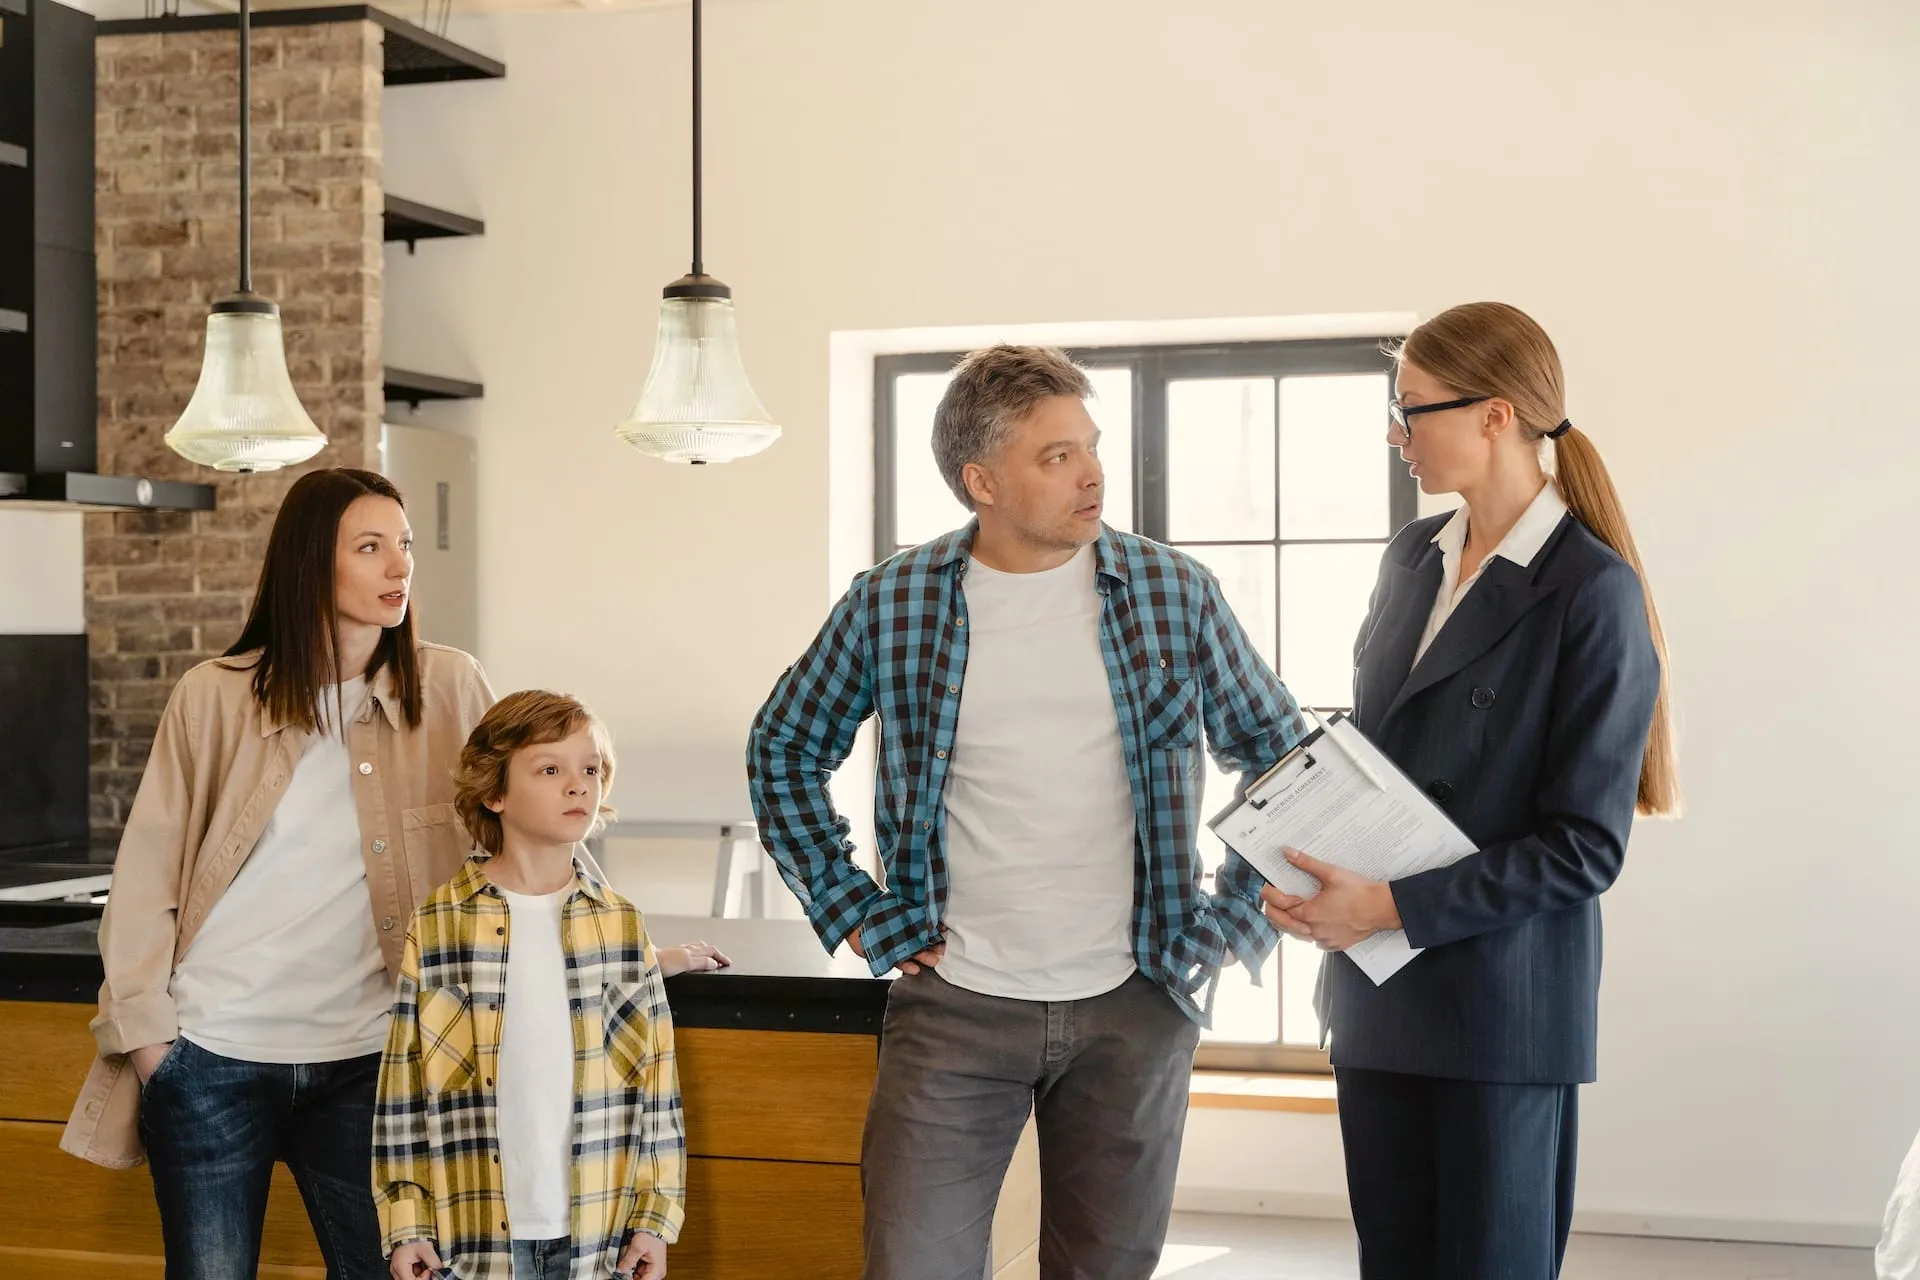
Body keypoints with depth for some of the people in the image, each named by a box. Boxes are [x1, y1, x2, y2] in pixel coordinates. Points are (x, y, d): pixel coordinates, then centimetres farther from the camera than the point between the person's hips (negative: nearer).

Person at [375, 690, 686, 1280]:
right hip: (475, 1231, -2)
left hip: (597, 1230, 2)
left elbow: (656, 1081, 5)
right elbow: (404, 1087, 0)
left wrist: (655, 1216, 2)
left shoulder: (621, 926, 4)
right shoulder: (439, 926, -3)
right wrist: (406, 1223, -2)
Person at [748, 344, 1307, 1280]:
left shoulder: (1174, 593, -1)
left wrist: (1234, 921, 2)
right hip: (953, 1005, 0)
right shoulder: (890, 604, -1)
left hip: (1134, 1008, 1)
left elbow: (1278, 753, 9)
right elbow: (784, 750, 10)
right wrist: (854, 912, 3)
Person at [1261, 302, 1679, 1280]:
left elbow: (1585, 845, -14)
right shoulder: (1413, 557, 9)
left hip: (1502, 1008, -6)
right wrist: (1325, 881, 0)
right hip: (1375, 989, 6)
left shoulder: (1594, 593, -12)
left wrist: (1393, 907, -18)